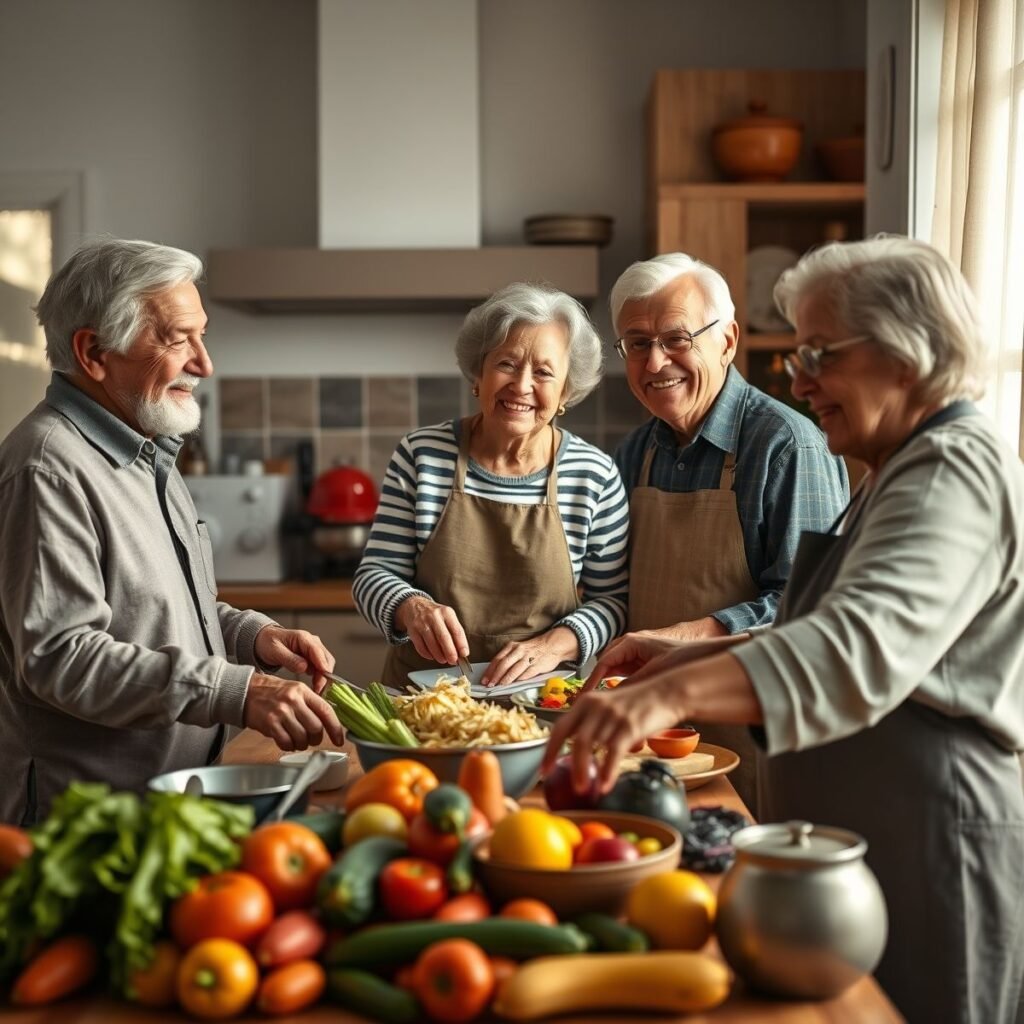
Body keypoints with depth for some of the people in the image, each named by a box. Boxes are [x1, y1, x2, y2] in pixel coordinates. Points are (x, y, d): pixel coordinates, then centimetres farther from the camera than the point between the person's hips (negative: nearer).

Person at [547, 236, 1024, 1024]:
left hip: (929, 861, -10)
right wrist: (695, 657, 6)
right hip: (862, 847, 10)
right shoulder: (903, 476, 16)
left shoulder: (956, 472, -17)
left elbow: (866, 644, -35)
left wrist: (672, 694, -46)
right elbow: (828, 633, 21)